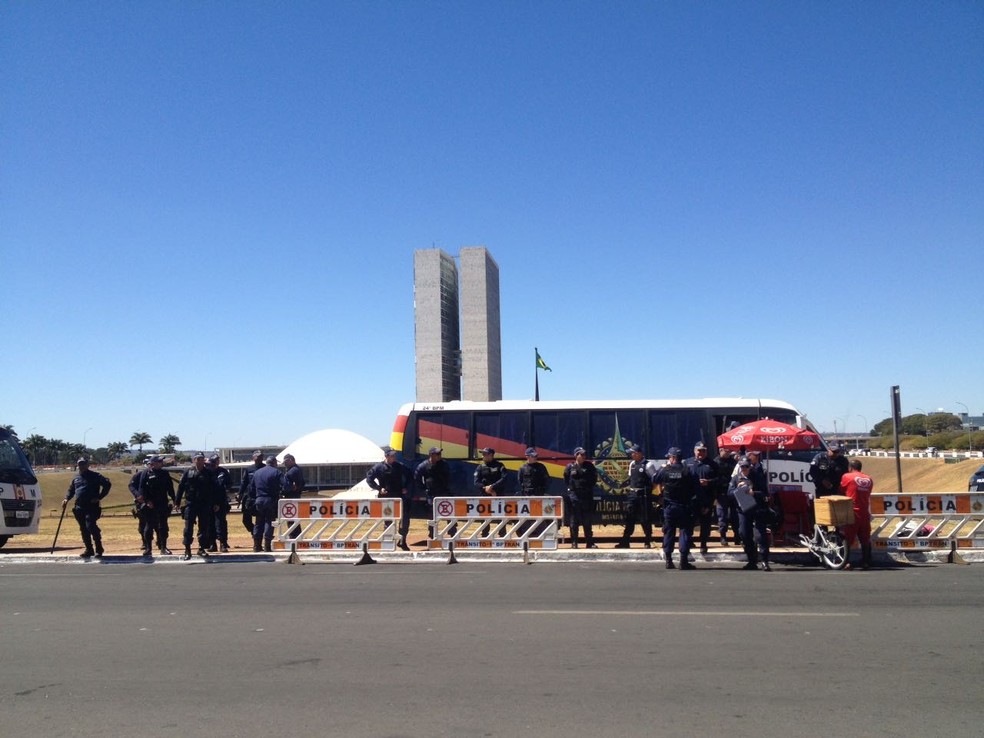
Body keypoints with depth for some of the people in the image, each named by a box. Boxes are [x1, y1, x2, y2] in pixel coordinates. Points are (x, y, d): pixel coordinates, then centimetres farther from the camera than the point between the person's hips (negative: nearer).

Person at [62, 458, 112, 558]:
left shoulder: (95, 476, -1)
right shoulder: (76, 478, 17)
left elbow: (107, 484, -5)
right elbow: (71, 490, 25)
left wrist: (99, 497, -9)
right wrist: (66, 499, 6)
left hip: (91, 507, -6)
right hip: (79, 508, 6)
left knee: (91, 526, -17)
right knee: (83, 529, 8)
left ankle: (99, 549, -6)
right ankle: (89, 550, 17)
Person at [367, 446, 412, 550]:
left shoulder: (399, 466, 4)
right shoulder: (379, 467, -5)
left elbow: (408, 476, 18)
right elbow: (369, 478, -4)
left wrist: (405, 487, 7)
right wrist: (379, 488, -10)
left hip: (400, 496, 3)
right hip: (386, 497, -3)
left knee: (405, 518, 0)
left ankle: (403, 541, 16)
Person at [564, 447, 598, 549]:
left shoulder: (589, 466, 5)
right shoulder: (570, 466, 2)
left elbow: (594, 478, 8)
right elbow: (566, 480, 7)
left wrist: (589, 487, -1)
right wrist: (571, 487, 0)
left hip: (587, 495, 2)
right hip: (574, 495, -2)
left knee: (588, 521, 7)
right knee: (574, 520, 1)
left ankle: (590, 543, 13)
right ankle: (574, 543, 6)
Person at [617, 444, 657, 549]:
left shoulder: (648, 465, -9)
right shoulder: (632, 464, 12)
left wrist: (649, 489, -15)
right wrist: (626, 483, 5)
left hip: (643, 494, -6)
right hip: (632, 493, 6)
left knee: (645, 519, 2)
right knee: (629, 518, 7)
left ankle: (648, 541, 15)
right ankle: (625, 541, 10)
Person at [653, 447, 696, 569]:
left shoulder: (665, 470, -4)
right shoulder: (687, 470, -7)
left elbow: (654, 480, 10)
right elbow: (694, 487, -7)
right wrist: (691, 497, 7)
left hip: (669, 505, 1)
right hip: (684, 505, -1)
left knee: (669, 532, 10)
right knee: (685, 531, 4)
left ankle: (668, 560, 10)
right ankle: (684, 561, 0)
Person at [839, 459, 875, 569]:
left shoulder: (847, 477, -3)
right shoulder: (869, 479, 9)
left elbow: (841, 491, 8)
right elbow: (868, 494, 15)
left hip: (852, 513, -4)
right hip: (865, 514, 4)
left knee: (848, 538, 2)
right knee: (865, 539, 12)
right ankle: (866, 562, 12)